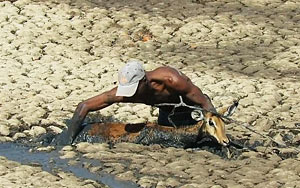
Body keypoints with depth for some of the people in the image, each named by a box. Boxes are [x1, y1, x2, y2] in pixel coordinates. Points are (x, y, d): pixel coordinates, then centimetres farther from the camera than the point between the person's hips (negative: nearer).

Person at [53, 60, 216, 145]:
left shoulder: (171, 80, -45)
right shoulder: (124, 91, -31)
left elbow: (205, 103, -35)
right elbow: (84, 106, -25)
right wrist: (69, 135, -34)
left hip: (192, 111, -4)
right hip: (166, 113, 5)